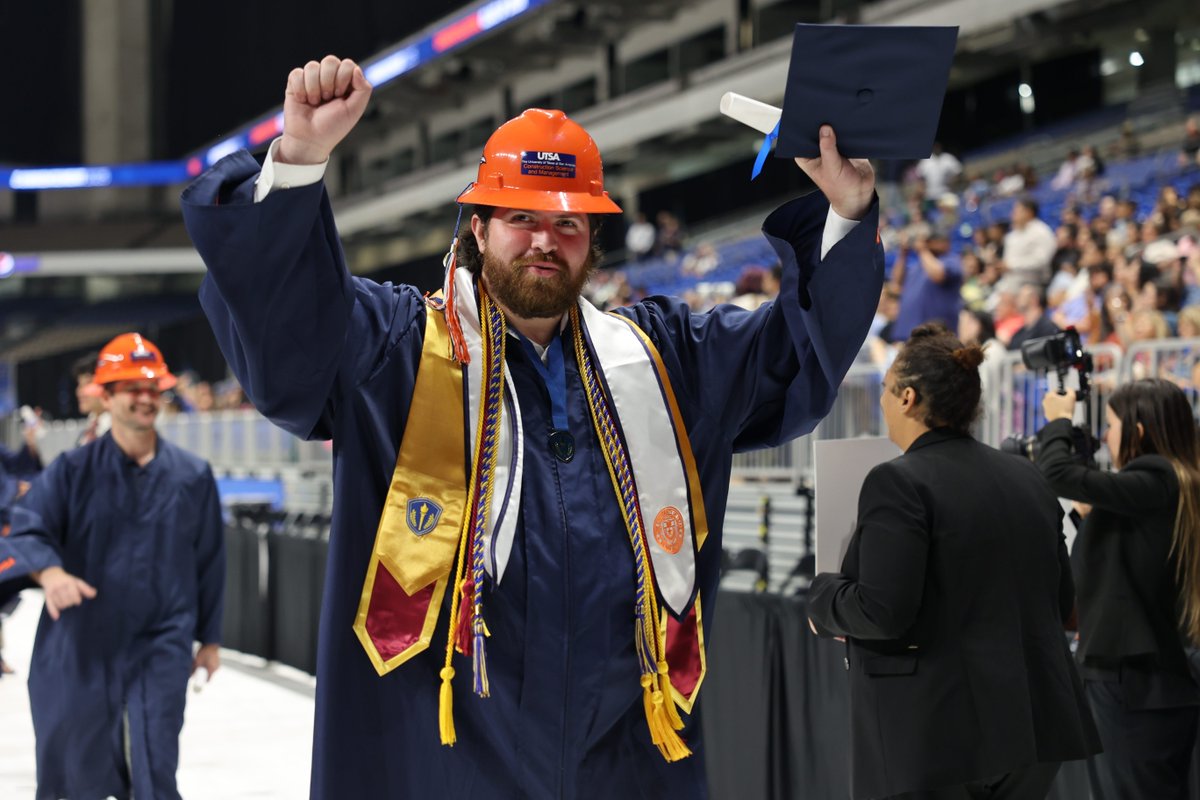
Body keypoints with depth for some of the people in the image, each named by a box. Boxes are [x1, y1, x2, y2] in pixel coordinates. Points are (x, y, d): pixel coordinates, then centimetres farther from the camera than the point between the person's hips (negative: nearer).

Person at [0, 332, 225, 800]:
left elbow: (209, 561, 10)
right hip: (77, 650, 0)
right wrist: (50, 572, -33)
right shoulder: (73, 471, -2)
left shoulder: (193, 476, 2)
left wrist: (209, 639, 14)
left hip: (160, 651, 0)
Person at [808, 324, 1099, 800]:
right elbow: (1062, 601, 15)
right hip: (1032, 724, 8)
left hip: (932, 736, -8)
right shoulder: (1027, 479, 11)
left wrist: (824, 597, -1)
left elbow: (884, 612, -20)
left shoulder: (898, 482, -13)